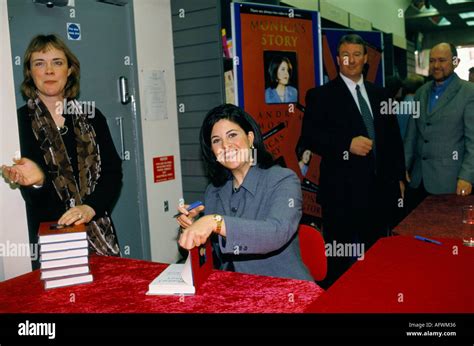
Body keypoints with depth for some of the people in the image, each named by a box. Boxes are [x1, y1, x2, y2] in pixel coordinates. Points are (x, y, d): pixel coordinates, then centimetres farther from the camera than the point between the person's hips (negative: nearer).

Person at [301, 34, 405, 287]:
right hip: (343, 192, -5)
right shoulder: (321, 95, -1)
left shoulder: (379, 94, 14)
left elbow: (393, 138, 18)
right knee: (339, 261, 5)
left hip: (380, 188, 5)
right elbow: (309, 137, -10)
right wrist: (347, 145, -21)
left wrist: (399, 177, 15)